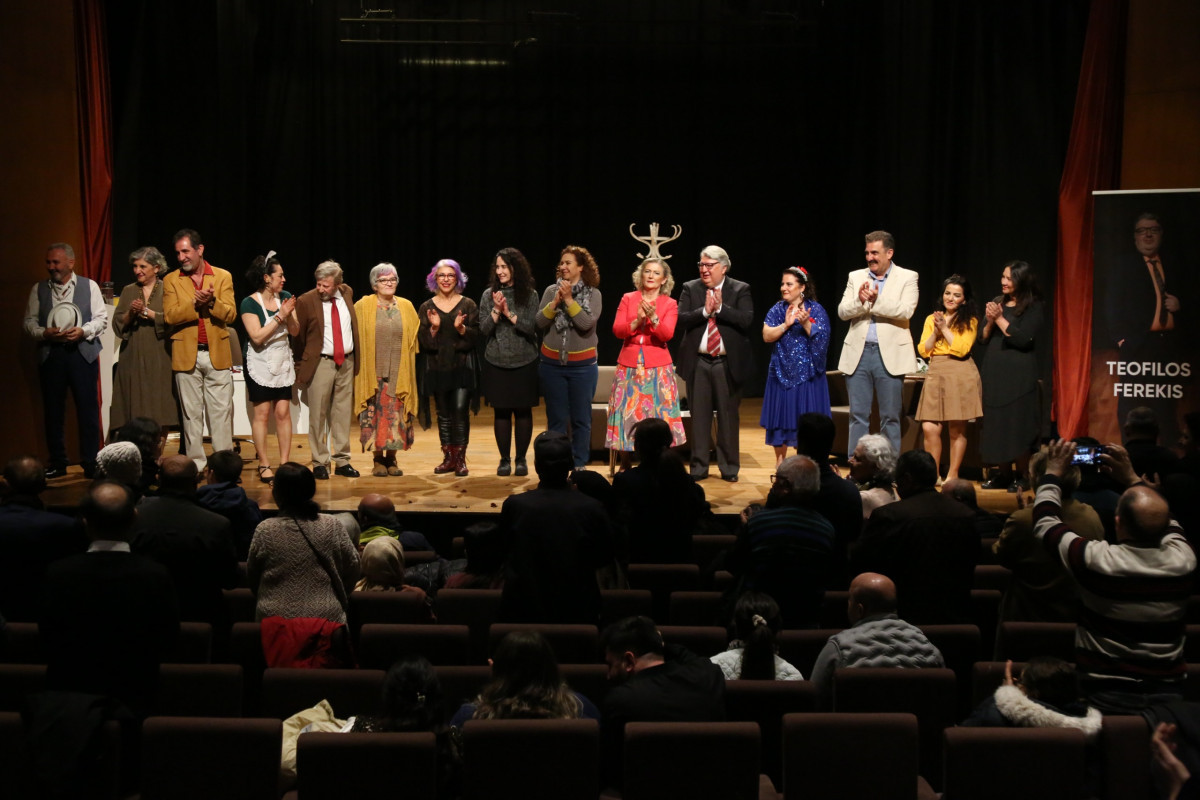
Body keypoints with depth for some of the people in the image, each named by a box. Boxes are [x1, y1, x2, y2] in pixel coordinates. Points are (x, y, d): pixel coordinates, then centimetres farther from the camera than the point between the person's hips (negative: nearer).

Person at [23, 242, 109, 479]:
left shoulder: (89, 286, 5)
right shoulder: (38, 289, 10)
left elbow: (101, 318, 2)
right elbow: (29, 322, 9)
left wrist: (83, 331, -15)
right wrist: (44, 333, -10)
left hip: (83, 353, -2)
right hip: (50, 355, 2)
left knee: (88, 409, -2)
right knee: (53, 410, 6)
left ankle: (91, 463, 6)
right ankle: (57, 464, 16)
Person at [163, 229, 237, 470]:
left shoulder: (223, 277, 6)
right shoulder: (171, 280, 6)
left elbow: (230, 314, -2)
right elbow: (170, 316, -5)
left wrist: (213, 301, -20)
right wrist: (195, 303, -19)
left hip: (218, 353, 0)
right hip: (186, 355, 0)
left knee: (221, 411, 1)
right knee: (191, 413, 5)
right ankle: (195, 465, 11)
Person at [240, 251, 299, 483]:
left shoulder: (285, 297, 2)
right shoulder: (250, 303, -11)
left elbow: (295, 331, 3)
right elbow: (257, 337, -19)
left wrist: (289, 314, -15)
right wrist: (279, 316, -20)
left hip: (283, 362, 4)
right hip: (260, 363, -4)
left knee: (283, 412, 1)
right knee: (262, 413, -1)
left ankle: (285, 462, 6)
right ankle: (264, 465, 5)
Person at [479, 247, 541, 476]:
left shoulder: (529, 295, -1)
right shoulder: (489, 294, 2)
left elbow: (531, 327, -7)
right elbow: (484, 330, -1)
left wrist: (509, 313, -16)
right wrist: (496, 311, -15)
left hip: (524, 363, -1)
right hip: (496, 363, 1)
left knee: (523, 411, 4)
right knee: (501, 412, 5)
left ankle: (521, 459, 16)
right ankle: (504, 459, 15)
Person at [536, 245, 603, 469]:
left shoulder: (593, 294, -4)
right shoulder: (551, 291, 2)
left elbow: (587, 323, -17)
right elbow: (540, 323, -5)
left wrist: (569, 300, -19)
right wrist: (555, 302, -17)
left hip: (582, 366, -2)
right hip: (552, 364, 2)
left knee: (581, 420, 4)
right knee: (556, 419, 8)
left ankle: (579, 466, 13)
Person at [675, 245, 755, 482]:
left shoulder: (740, 289, 1)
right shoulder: (690, 289, 5)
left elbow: (747, 320, -13)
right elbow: (680, 320, -6)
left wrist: (720, 308, -18)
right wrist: (704, 311, -18)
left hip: (728, 363, -1)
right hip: (698, 363, 2)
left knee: (728, 416, 4)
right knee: (699, 416, 6)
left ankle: (729, 468, 14)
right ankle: (699, 467, 15)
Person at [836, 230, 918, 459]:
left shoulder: (907, 277, 1)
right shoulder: (856, 277, 10)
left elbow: (906, 311, -14)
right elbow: (842, 311, 1)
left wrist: (876, 300, -22)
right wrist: (860, 300, -18)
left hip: (890, 354, -3)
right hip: (859, 353, 3)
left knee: (890, 417, 3)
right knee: (858, 415, 7)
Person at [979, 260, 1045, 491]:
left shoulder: (1034, 307, -4)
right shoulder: (996, 303, 13)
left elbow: (1023, 339, -15)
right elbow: (984, 339, 13)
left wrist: (1000, 318, -11)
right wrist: (990, 322, -7)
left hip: (1019, 376, -6)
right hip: (994, 373, 6)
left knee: (1019, 426, -5)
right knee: (996, 424, 8)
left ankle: (1022, 476, 4)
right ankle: (1004, 474, 17)